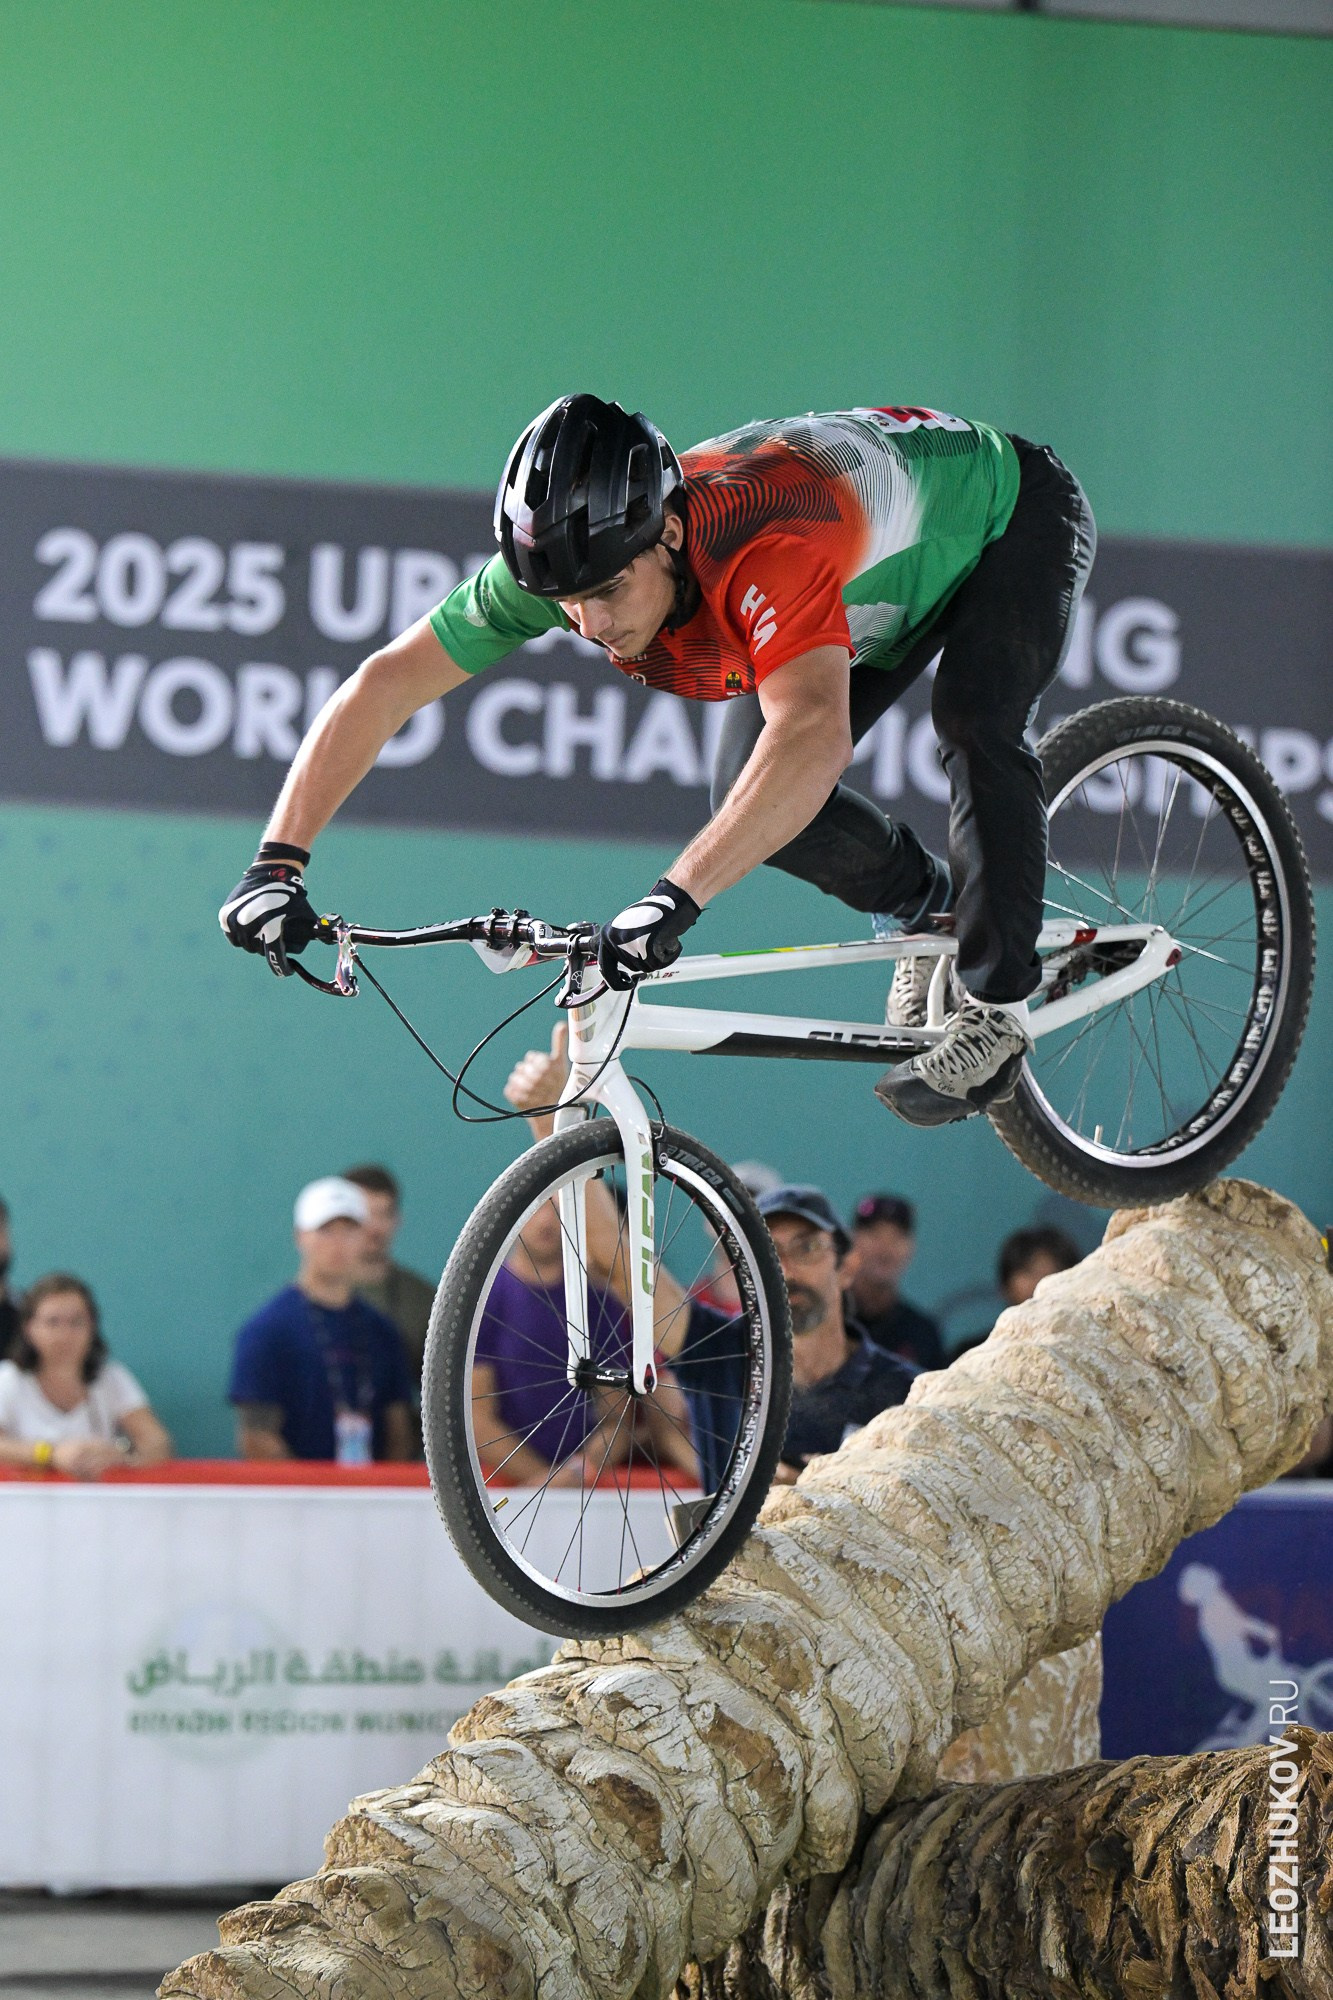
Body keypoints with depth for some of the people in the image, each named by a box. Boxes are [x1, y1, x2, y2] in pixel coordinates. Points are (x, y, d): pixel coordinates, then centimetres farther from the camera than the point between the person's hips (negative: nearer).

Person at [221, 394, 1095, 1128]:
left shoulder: (761, 549, -48)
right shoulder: (571, 557, -28)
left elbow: (814, 736, -63)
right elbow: (384, 687, -25)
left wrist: (677, 898, -71)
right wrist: (278, 864, -34)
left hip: (1011, 511, -6)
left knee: (976, 728, -32)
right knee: (749, 801, -8)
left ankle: (996, 1004, -14)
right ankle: (927, 910, 20)